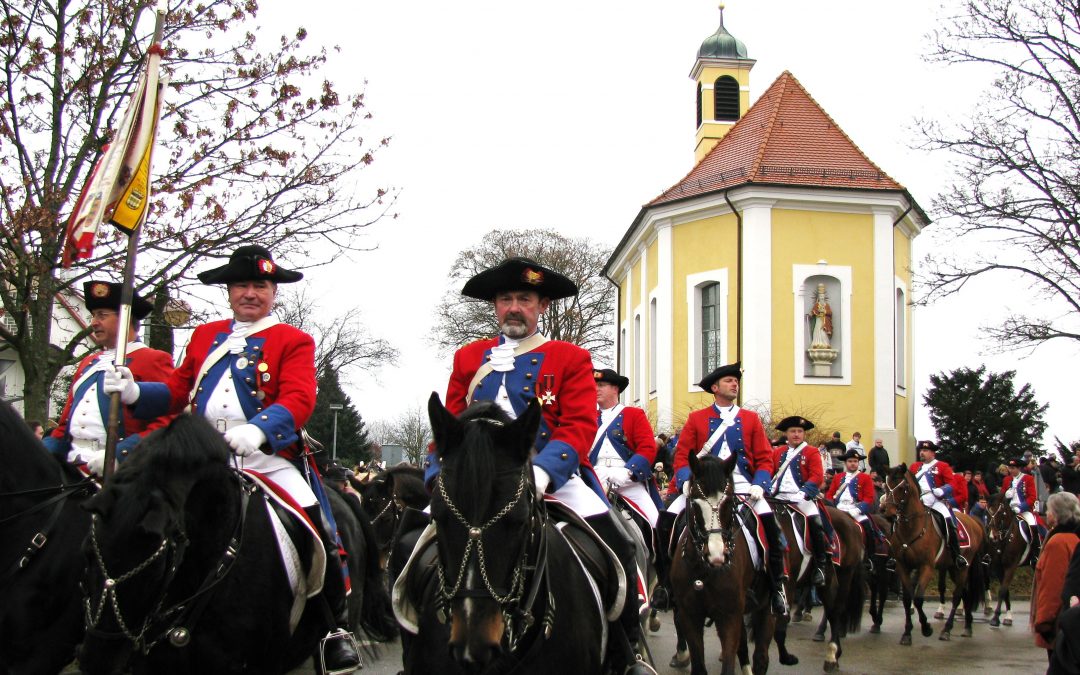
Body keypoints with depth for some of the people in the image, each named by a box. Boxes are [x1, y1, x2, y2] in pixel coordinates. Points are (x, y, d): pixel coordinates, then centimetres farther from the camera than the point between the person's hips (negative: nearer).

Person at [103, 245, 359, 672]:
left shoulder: (293, 341, 4)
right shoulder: (205, 337, 19)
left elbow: (299, 399, -12)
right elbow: (176, 392, 17)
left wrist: (258, 430, -32)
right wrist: (135, 392, -4)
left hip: (268, 458, -4)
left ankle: (336, 629, 7)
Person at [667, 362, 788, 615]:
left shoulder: (751, 419, 13)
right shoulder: (696, 418, 11)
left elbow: (765, 458, 9)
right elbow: (682, 455, 5)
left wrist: (760, 484, -9)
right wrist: (686, 481, -13)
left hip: (743, 487, 0)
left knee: (770, 523, -23)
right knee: (667, 521, -18)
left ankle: (777, 585, -8)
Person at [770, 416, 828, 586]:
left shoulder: (812, 452, 6)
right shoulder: (778, 453, 18)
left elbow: (817, 477, -5)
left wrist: (803, 492, -20)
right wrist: (770, 489, -3)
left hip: (802, 498, -4)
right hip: (779, 498, 4)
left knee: (815, 523, -27)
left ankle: (820, 565, -16)